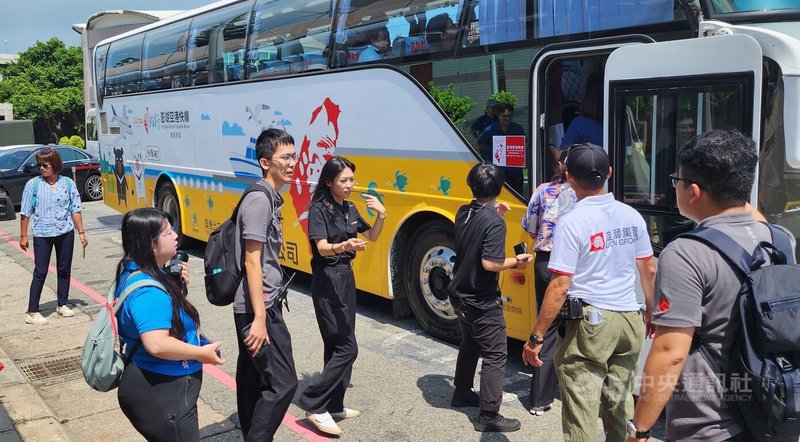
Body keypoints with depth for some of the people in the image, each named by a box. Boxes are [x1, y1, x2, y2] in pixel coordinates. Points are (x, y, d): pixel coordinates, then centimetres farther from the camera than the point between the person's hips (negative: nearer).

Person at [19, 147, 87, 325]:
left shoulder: (68, 183, -1)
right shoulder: (33, 184, -5)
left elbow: (75, 210, 4)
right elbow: (25, 213, -2)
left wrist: (81, 232, 2)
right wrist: (23, 236, -2)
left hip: (65, 232, 2)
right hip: (42, 234, -2)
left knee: (64, 270, 11)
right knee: (40, 272, -1)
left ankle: (62, 304, 26)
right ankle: (32, 312, 3)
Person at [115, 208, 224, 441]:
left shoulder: (135, 272, 5)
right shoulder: (147, 290, -27)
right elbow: (157, 345, -34)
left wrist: (176, 284, -1)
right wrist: (202, 353, -21)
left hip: (155, 386, 11)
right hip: (160, 393, -11)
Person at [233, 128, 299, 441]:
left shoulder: (269, 197, 12)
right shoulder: (260, 199, -17)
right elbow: (252, 262, -21)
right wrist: (260, 318, -23)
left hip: (256, 306, 10)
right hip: (259, 308, -10)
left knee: (252, 378, 17)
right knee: (282, 383, -7)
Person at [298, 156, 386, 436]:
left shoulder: (350, 209, 9)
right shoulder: (319, 209, -14)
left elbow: (372, 237, 18)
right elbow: (322, 248, -25)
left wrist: (381, 215, 0)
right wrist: (344, 246, -46)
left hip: (346, 277, 8)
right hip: (327, 280, -8)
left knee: (336, 346, 11)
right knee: (346, 347, -11)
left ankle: (333, 405, 20)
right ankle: (313, 404, -2)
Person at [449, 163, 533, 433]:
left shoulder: (462, 213, 0)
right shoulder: (495, 222, -23)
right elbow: (490, 263, -28)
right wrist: (516, 262, -12)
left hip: (460, 295, 8)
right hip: (483, 302, -8)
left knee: (469, 346, 25)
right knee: (495, 356, 1)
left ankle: (462, 394, 40)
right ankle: (488, 416, 5)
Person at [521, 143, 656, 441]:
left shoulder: (572, 222, -14)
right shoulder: (632, 216, 5)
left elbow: (560, 286, -17)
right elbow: (649, 271, 13)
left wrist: (536, 337, -12)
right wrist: (651, 313, 28)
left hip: (590, 322, -6)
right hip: (629, 320, 7)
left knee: (581, 408, 2)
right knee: (620, 403, 20)